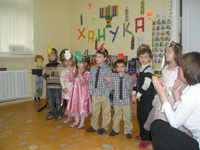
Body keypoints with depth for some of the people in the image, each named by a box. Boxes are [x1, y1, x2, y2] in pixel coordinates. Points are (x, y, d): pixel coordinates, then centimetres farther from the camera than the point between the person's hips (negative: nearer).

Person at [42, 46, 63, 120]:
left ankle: (59, 114, 15)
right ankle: (52, 113, 25)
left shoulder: (58, 65, -5)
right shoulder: (47, 66, 11)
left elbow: (60, 75, -13)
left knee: (58, 100, 1)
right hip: (49, 86, 5)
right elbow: (44, 74, 11)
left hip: (57, 86, -5)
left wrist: (51, 73, -18)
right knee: (50, 100, 11)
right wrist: (46, 74, -11)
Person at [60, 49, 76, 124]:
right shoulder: (64, 70, 2)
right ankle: (69, 117, 25)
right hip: (66, 89, 3)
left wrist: (71, 71, -17)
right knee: (68, 103, 12)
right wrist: (64, 87, -9)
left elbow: (72, 79, -8)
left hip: (72, 88, -3)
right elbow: (61, 79, -2)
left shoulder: (74, 69, -5)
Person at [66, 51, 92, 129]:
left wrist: (80, 74, -28)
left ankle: (82, 123, 16)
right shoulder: (76, 72, 8)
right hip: (76, 90, 6)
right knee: (75, 105, 13)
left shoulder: (86, 73, -12)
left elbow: (83, 82, -22)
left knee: (82, 106, 2)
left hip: (82, 91, -6)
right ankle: (76, 121, 30)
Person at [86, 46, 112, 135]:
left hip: (104, 94, -3)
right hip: (95, 94, 4)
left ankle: (104, 127, 28)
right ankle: (94, 126, 32)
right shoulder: (93, 69, 6)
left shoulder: (107, 69, -7)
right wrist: (91, 91, -1)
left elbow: (109, 83, -10)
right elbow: (90, 81, 8)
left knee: (105, 111, 11)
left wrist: (106, 93, -15)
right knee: (94, 111, 15)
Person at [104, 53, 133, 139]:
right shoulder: (114, 77, 1)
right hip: (116, 100, 2)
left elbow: (129, 88, -15)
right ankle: (115, 129, 33)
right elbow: (112, 88, -2)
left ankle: (128, 131, 22)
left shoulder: (128, 77, -5)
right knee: (116, 116, 16)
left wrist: (127, 81, -29)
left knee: (127, 117, 6)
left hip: (126, 101, -2)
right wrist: (110, 81, -16)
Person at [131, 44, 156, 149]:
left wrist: (139, 94, -15)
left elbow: (146, 84, -19)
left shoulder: (149, 69, -12)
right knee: (140, 116, 15)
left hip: (148, 97, -8)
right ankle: (142, 134, 32)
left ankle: (146, 138, 8)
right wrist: (134, 94, 5)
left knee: (146, 117, -4)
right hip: (140, 97, 8)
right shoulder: (139, 70, 14)